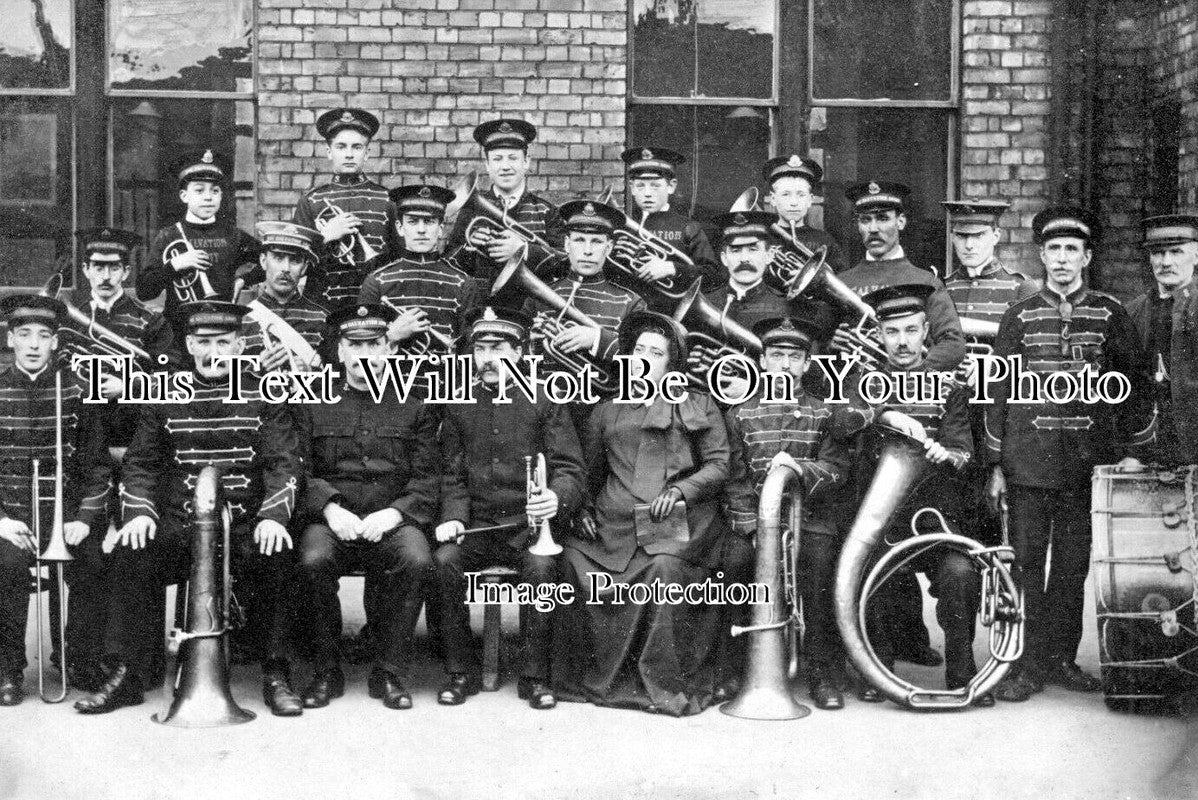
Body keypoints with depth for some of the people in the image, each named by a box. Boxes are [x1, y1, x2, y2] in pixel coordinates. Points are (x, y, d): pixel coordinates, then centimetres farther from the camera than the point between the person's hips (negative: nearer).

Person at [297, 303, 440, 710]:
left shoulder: (414, 406, 13)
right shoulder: (315, 405, 15)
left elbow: (428, 478, 6)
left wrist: (394, 513, -12)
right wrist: (329, 508, -11)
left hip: (393, 519, 0)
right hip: (332, 518, 0)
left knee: (416, 559, -33)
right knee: (313, 560, -32)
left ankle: (390, 672, -14)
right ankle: (327, 671, -12)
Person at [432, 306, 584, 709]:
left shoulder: (544, 403, 3)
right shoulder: (460, 407, 12)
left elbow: (570, 469, -3)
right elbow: (453, 475, 12)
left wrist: (556, 497, -26)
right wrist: (453, 517, -8)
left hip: (529, 524, -2)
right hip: (477, 525, 3)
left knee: (542, 566, -32)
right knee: (445, 560, -26)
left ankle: (535, 675, -15)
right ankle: (460, 671, -11)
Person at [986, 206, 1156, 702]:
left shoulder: (1110, 314, 6)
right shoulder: (1020, 316, 7)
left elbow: (1136, 383, 8)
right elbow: (998, 392, 7)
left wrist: (1132, 451, 1)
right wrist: (995, 466, 3)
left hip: (1087, 462, 1)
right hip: (1028, 462, 0)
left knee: (1073, 564, 6)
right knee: (1026, 564, -1)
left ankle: (1061, 657, 17)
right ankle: (1030, 664, 5)